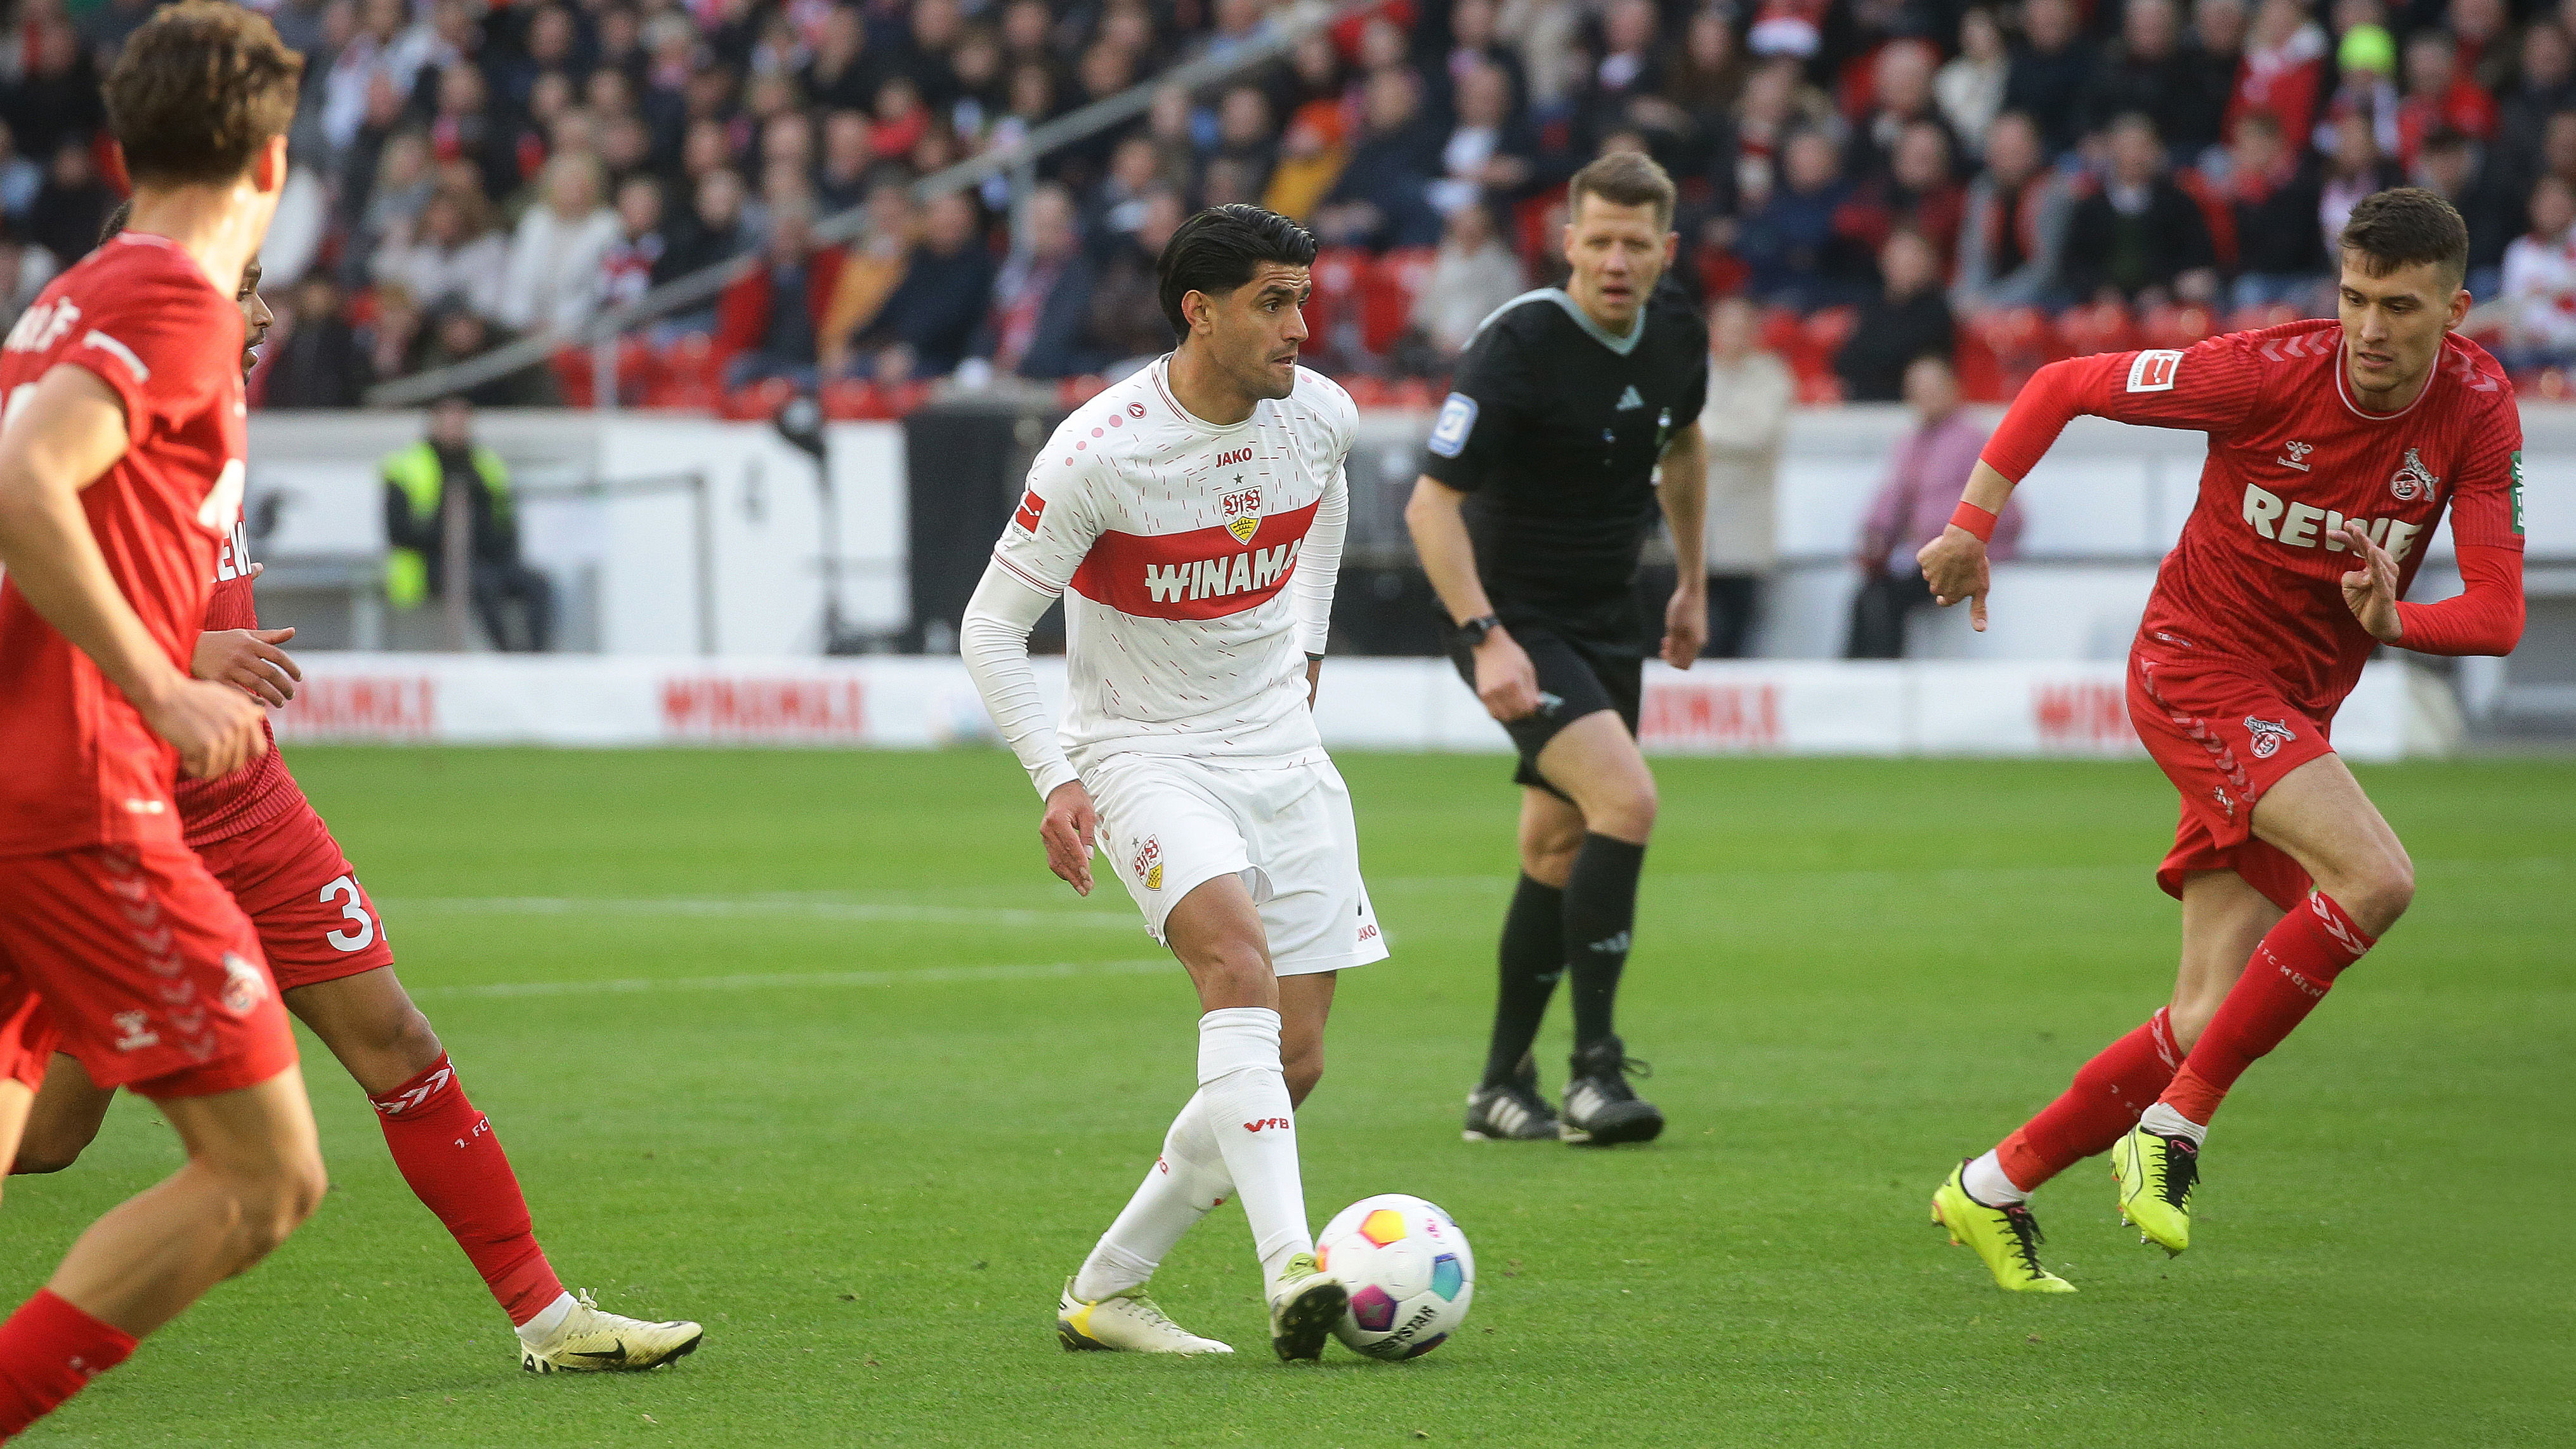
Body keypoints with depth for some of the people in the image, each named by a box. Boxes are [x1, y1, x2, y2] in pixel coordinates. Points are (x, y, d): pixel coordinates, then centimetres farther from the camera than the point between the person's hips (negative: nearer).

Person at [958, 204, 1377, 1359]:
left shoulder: (1320, 416, -3)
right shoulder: (1099, 452, -19)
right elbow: (990, 628, -13)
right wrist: (1057, 779, -24)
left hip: (1281, 746, 6)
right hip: (1143, 755, -6)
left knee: (1294, 1061, 1)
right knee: (1236, 954, -32)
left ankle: (1106, 1291, 14)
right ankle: (1290, 1269, -42)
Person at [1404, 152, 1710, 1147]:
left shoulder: (1676, 336, -2)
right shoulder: (1518, 347, -23)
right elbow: (1432, 504, -21)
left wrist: (1692, 582, 22)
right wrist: (1484, 638, -28)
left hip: (1607, 618, 7)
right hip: (1515, 619, -7)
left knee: (1558, 846, 10)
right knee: (1626, 799, -23)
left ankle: (1503, 1085, 20)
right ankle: (1594, 1070, -19)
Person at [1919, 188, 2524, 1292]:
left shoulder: (2477, 409, -8)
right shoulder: (2270, 372, -18)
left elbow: (2497, 611, -11)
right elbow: (2063, 385, -6)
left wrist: (2395, 622, -31)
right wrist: (1972, 522, -10)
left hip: (2295, 713, 5)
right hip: (2198, 666, -5)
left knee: (2216, 1017, -1)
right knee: (2375, 878, -28)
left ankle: (1994, 1190, 14)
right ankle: (2176, 1122, -18)